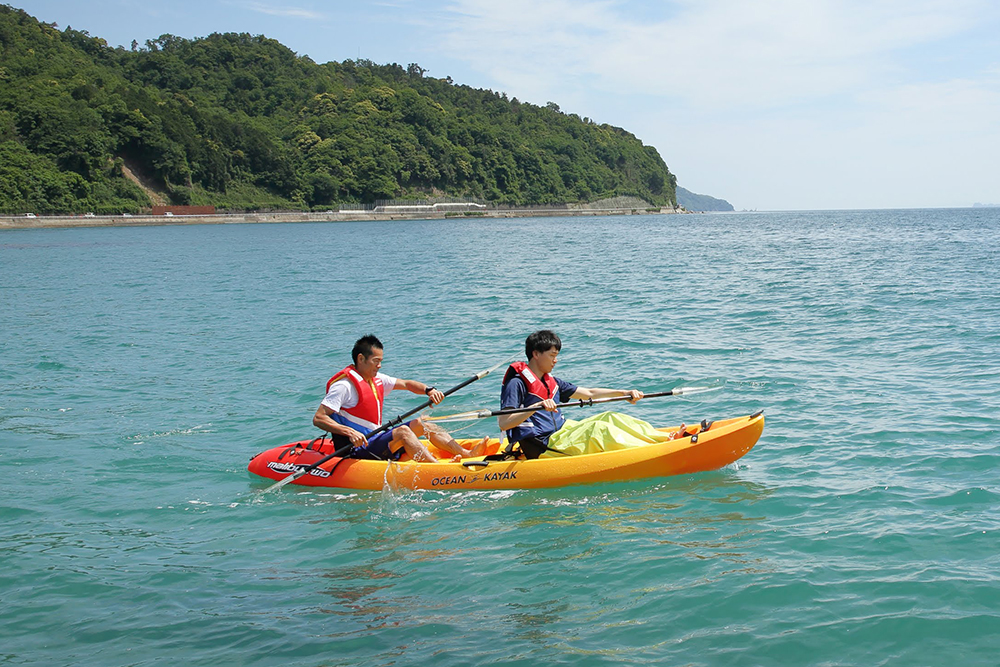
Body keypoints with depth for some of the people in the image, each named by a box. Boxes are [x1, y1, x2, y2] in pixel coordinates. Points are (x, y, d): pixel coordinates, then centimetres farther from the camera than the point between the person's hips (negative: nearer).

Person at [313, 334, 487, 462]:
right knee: (403, 431, -27)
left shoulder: (376, 379, 13)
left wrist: (428, 390, -2)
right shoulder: (344, 385, -14)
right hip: (356, 447, -10)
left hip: (375, 440, 10)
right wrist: (349, 432, -33)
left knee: (420, 424, 5)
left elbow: (406, 384, 19)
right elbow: (318, 418, -21)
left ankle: (467, 454, -8)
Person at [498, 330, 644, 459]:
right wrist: (537, 406, -33)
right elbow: (503, 424, -22)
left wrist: (624, 393, 9)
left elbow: (589, 393, 20)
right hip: (540, 448, -9)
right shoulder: (516, 384, -10)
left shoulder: (552, 382, 17)